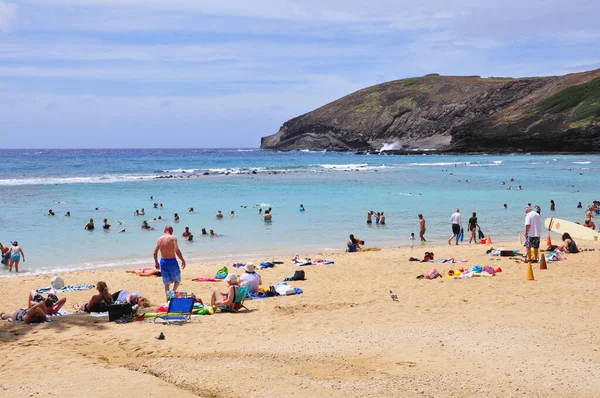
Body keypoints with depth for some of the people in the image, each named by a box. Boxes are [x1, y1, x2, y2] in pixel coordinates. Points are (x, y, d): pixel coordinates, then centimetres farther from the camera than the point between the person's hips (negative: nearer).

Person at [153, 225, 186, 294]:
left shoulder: (160, 239, 6)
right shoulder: (173, 238, -9)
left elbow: (155, 252, 9)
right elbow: (177, 250, -20)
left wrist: (156, 262, 22)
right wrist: (183, 260, -12)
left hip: (163, 261, 4)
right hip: (172, 261, -4)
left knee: (167, 282, 13)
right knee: (177, 280, 11)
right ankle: (173, 291, -14)